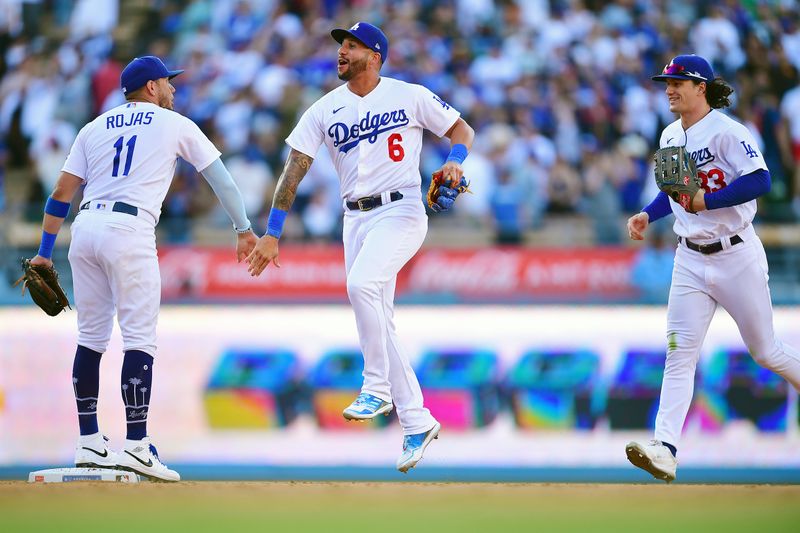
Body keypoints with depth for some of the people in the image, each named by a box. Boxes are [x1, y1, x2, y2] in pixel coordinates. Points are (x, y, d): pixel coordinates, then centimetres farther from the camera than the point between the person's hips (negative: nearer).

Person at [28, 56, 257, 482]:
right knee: (139, 337, -6)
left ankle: (88, 441, 14)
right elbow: (220, 178, 13)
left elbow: (61, 193, 15)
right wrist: (244, 229, 21)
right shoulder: (175, 125, 11)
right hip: (129, 230, -5)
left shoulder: (94, 129, 20)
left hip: (85, 228, 5)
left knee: (91, 336, 12)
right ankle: (136, 445, -14)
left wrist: (45, 253, 18)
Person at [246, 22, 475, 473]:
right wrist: (272, 233, -4)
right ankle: (417, 423, 11)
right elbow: (294, 169, 2)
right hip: (356, 219, 5)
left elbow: (462, 130, 8)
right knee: (379, 321, 4)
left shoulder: (410, 96, -1)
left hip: (401, 211, -5)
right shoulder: (326, 110, 7)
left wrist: (454, 161, -14)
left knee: (362, 284, -29)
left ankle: (378, 387, -17)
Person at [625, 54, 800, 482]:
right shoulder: (670, 136, 10)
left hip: (736, 257, -6)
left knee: (765, 351, 6)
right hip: (690, 260, 6)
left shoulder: (726, 132, -15)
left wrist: (707, 201, -31)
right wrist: (648, 215, 8)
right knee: (679, 353, -7)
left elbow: (759, 180, -25)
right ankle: (665, 449, -15)